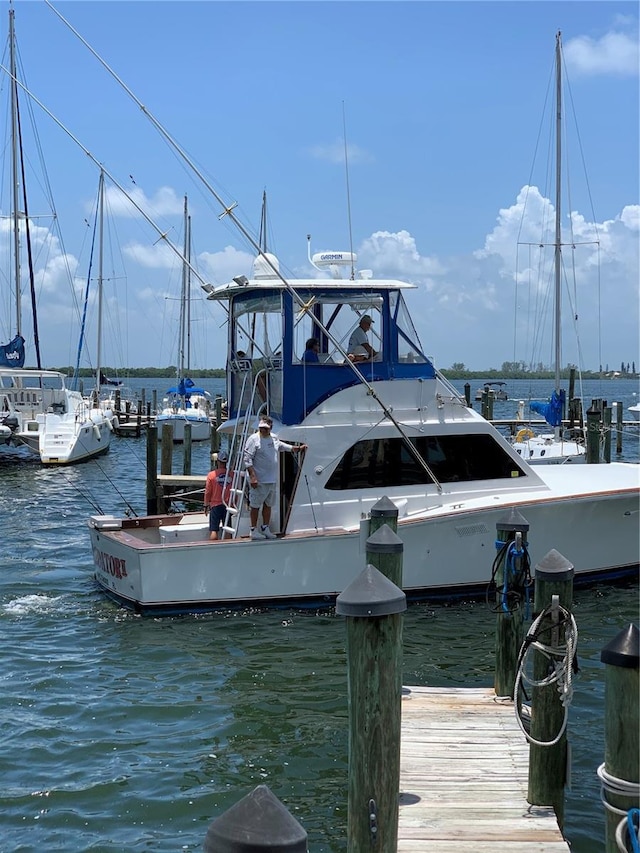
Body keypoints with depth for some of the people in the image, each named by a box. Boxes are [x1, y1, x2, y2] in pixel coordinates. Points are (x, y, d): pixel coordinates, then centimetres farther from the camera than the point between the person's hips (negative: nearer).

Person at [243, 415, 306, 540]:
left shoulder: (274, 438, 10)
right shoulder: (254, 439, -12)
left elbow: (284, 446, 32)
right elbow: (247, 459, -15)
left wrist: (299, 448, 30)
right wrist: (252, 476, -22)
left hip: (272, 480, 7)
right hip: (259, 480, -7)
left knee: (268, 505, 15)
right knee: (255, 505, 1)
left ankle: (265, 528, 26)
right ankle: (254, 530, 9)